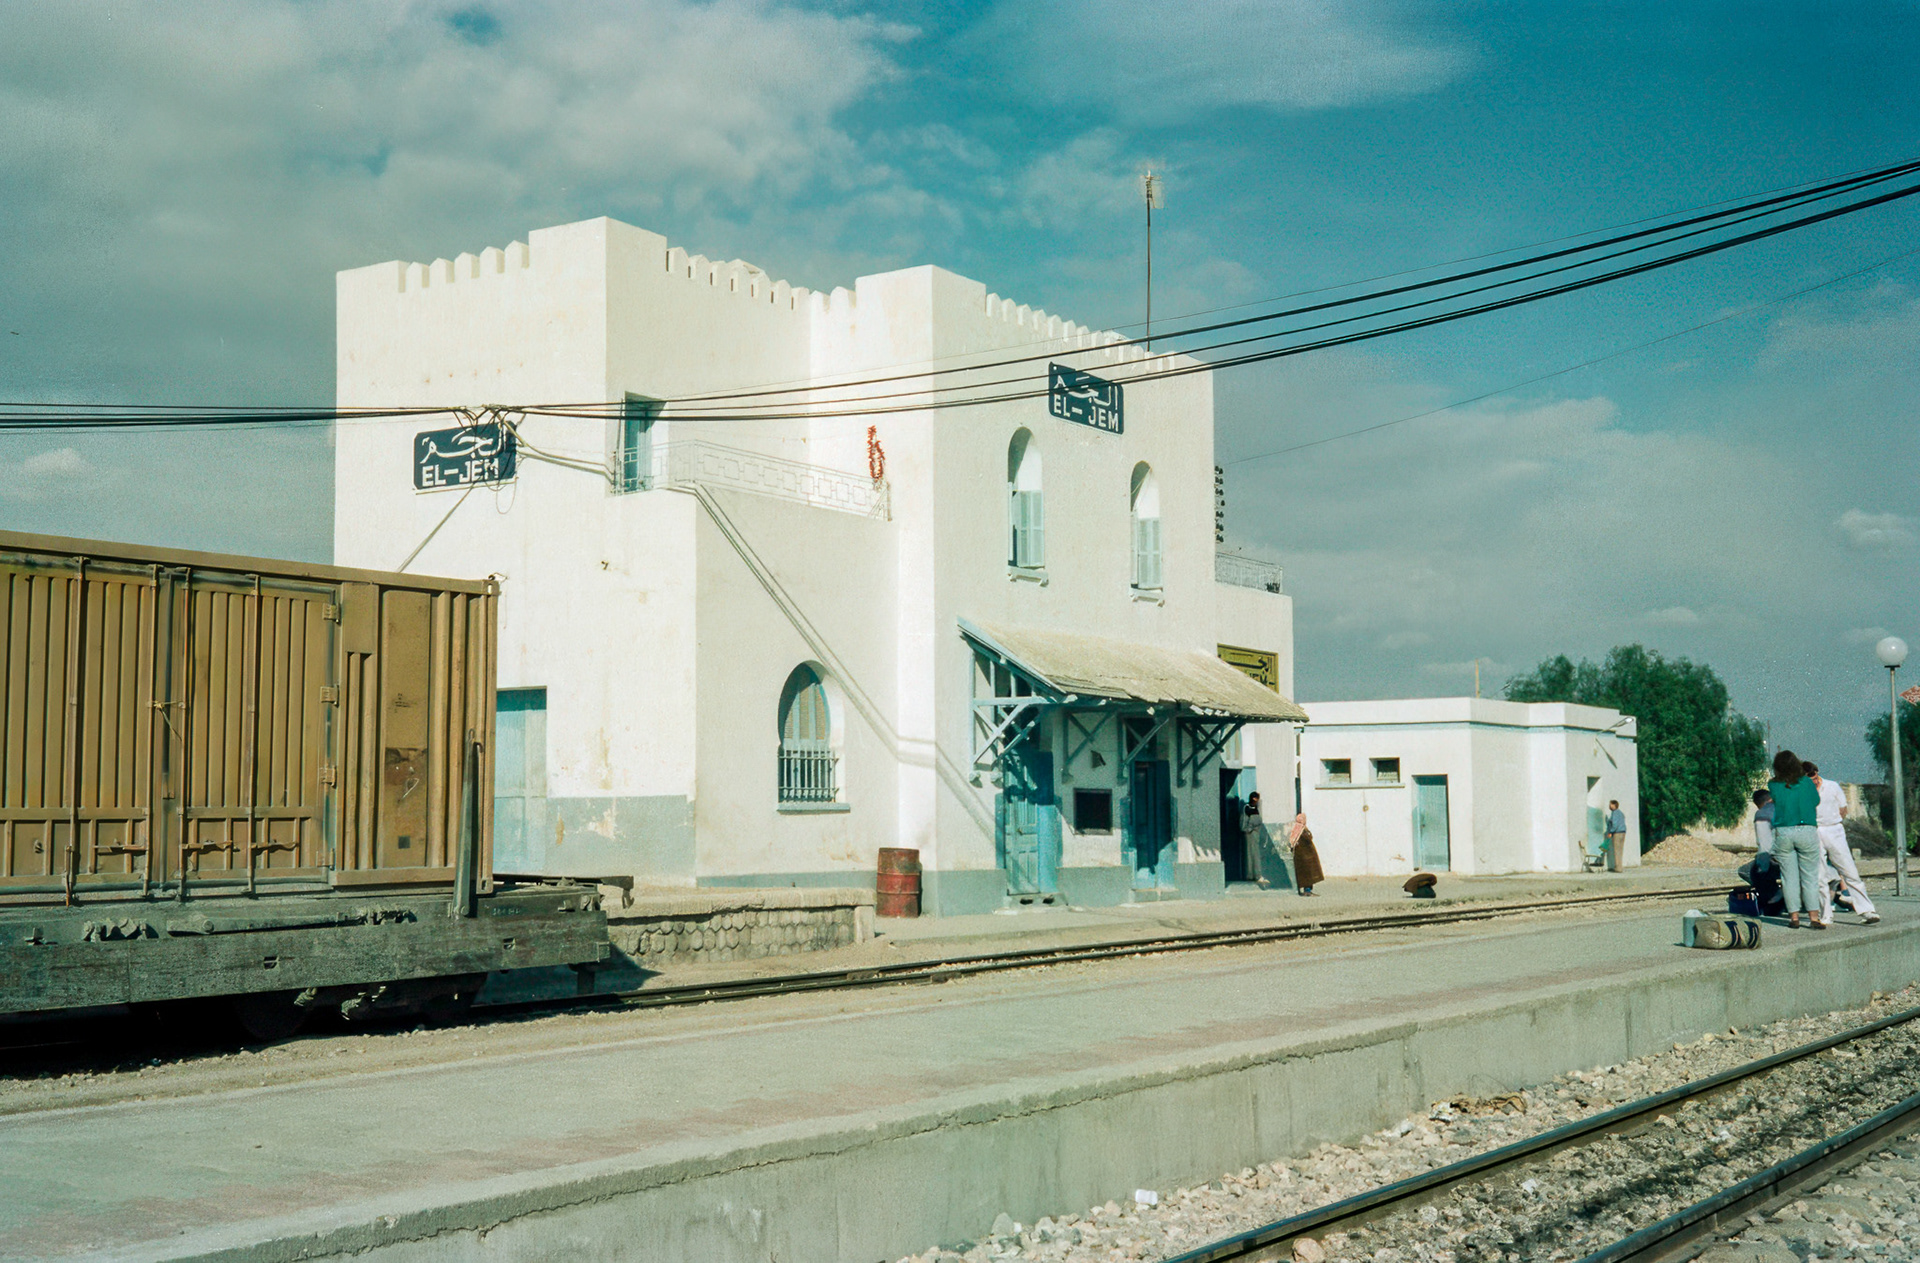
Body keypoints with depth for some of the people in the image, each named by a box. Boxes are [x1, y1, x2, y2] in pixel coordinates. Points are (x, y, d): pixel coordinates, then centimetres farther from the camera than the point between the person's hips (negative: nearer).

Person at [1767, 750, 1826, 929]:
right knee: (1810, 877, 4)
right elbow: (1816, 802, 11)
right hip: (1806, 832, -1)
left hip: (1782, 833, 1)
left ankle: (1794, 916, 6)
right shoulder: (1807, 782, -2)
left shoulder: (1773, 785, -1)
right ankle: (1814, 917, 0)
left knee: (1789, 877, 7)